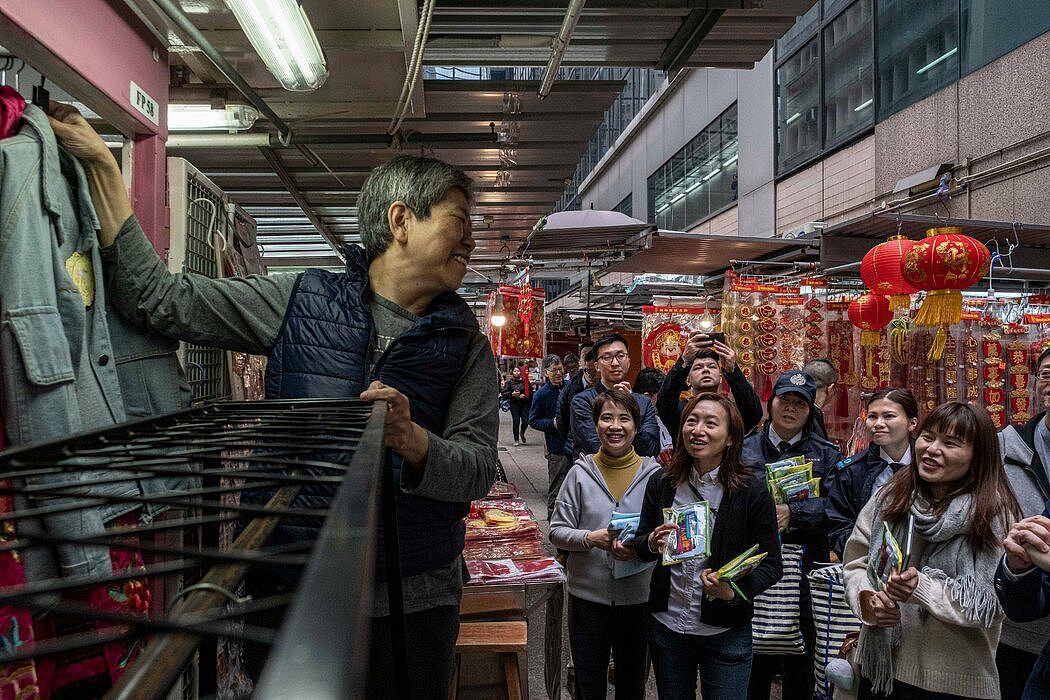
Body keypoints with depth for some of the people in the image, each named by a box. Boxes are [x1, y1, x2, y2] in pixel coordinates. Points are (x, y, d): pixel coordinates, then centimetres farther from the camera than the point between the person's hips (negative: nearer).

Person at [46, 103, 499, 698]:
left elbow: (480, 466, -5)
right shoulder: (302, 302, 0)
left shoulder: (465, 343, 2)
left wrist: (411, 440, -26)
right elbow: (161, 298, 0)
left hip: (413, 599, 1)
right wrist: (104, 168, -3)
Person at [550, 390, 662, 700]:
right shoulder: (580, 473, -3)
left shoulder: (654, 474, -3)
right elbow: (557, 531, -2)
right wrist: (591, 538, -21)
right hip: (587, 593, 0)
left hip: (637, 595, 1)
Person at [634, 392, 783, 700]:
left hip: (727, 632, -3)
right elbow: (640, 545, 7)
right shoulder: (661, 483, -3)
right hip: (666, 626, 3)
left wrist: (735, 591, -24)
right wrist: (652, 544, -15)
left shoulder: (753, 491, -12)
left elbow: (771, 564, -7)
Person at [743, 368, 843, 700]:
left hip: (804, 569, 0)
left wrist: (793, 513, -18)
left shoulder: (826, 454, 7)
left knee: (800, 662, 11)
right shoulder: (745, 449, 7)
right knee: (754, 659, 7)